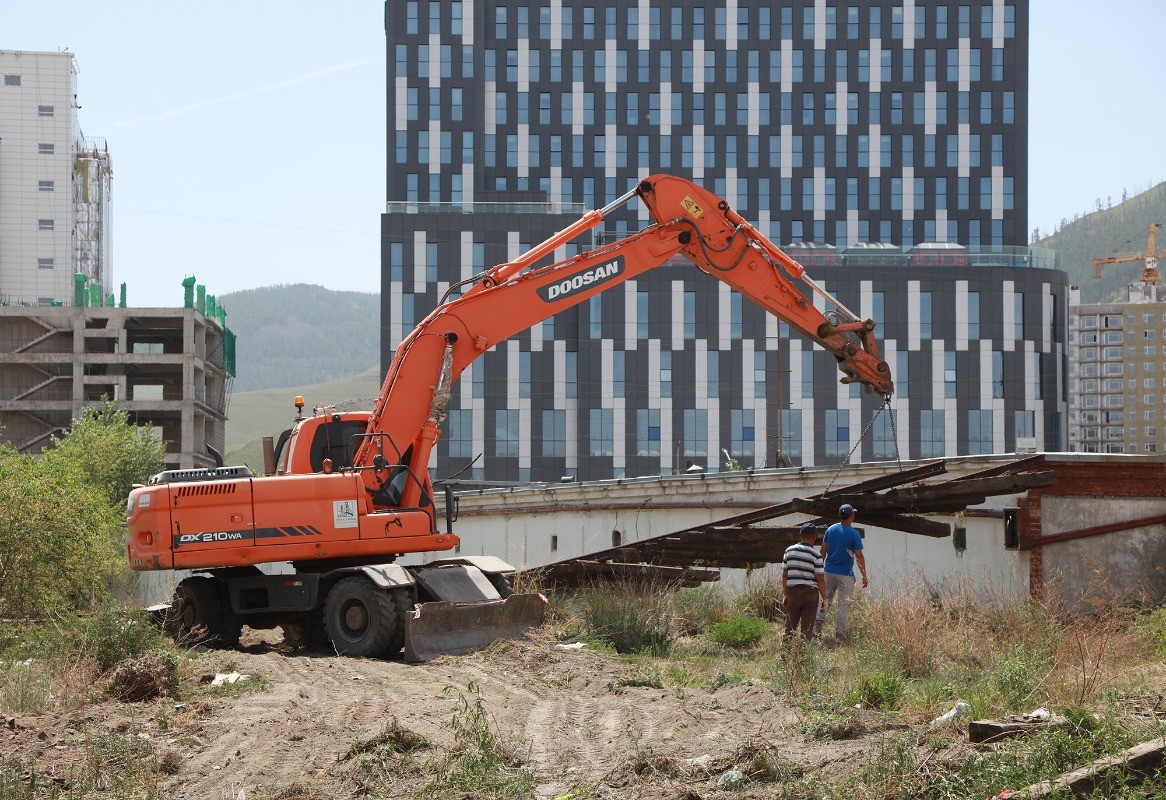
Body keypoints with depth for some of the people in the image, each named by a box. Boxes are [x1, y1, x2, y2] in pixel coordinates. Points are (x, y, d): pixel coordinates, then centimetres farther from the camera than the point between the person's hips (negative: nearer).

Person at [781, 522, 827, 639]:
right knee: (807, 628, 4)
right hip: (810, 592, -2)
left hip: (793, 591, 2)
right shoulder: (815, 554, -8)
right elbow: (820, 579, -8)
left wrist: (785, 595, 13)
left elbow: (784, 575, 4)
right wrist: (824, 599, 0)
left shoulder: (789, 551, 2)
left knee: (790, 626, 11)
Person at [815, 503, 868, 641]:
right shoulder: (854, 534, -11)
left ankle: (818, 620, -1)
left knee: (825, 598, 14)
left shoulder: (831, 529, 2)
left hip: (829, 571, 4)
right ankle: (840, 632, 4)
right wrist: (864, 576, -4)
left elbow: (823, 551, 6)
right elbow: (859, 556, -10)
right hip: (845, 573, -4)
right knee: (843, 604, 2)